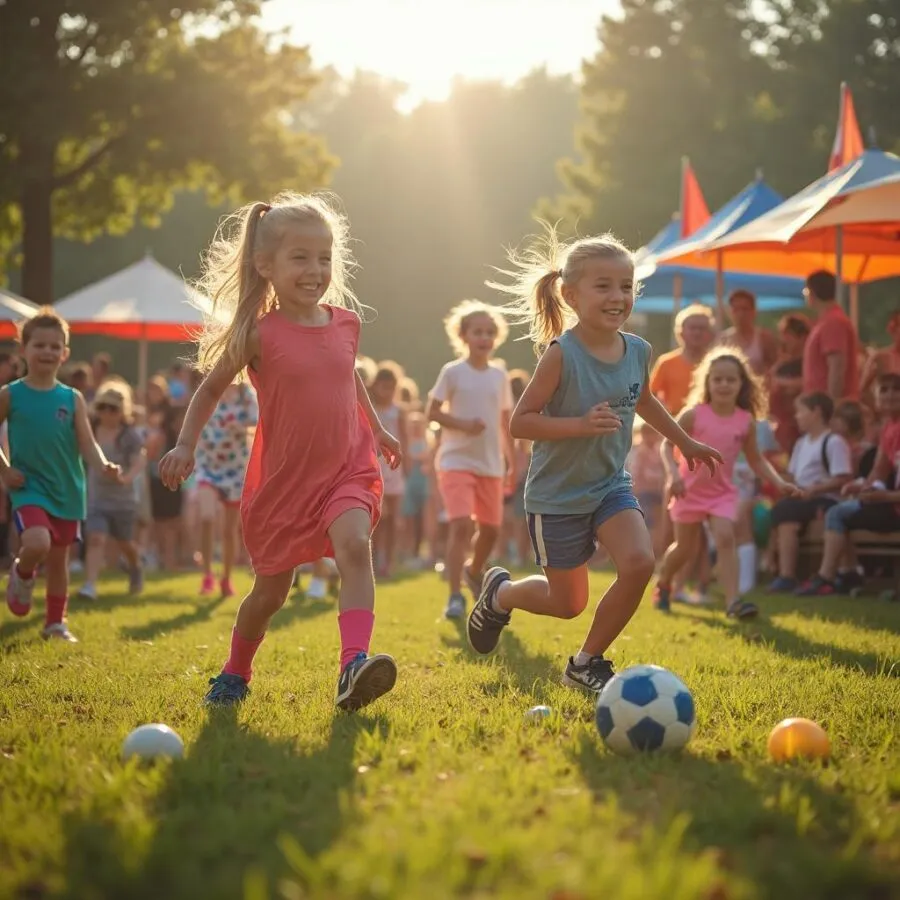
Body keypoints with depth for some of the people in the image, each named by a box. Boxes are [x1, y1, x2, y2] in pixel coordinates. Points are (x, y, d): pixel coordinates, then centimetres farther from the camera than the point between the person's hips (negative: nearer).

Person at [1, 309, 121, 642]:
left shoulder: (72, 399, 2)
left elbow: (87, 444, -4)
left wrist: (104, 466, -23)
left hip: (67, 490, 3)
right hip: (28, 488, -3)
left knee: (59, 558, 12)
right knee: (37, 544, -27)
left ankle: (55, 622, 29)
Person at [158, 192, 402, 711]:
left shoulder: (346, 323, 1)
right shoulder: (259, 335, -11)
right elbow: (212, 389, 2)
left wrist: (377, 429, 28)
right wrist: (186, 445, -7)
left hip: (348, 468, 2)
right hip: (284, 477, -2)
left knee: (354, 546, -28)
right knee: (271, 590, 11)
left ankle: (354, 666, -40)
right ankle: (235, 674, 38)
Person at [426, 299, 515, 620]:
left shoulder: (499, 375, 7)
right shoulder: (452, 372, -5)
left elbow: (505, 421, 14)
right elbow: (433, 412, -6)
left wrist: (513, 461, 13)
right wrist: (463, 424, -22)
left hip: (491, 465, 5)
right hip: (457, 461, -5)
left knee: (491, 528, 11)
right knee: (461, 525, -17)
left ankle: (474, 571, 41)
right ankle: (455, 597, -14)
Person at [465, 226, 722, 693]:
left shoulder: (637, 351, -4)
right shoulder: (561, 355, -21)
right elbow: (520, 422, -21)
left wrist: (685, 442, 27)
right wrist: (581, 425, -32)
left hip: (611, 484, 5)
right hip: (557, 495, -5)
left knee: (639, 563, -19)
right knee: (567, 603, 5)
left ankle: (586, 663, 3)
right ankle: (500, 592, 40)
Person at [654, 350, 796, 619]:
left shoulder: (746, 421, -5)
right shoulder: (694, 415, -13)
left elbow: (755, 458, 6)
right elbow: (668, 444, -8)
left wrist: (778, 482, -6)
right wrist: (673, 473, -25)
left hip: (723, 491, 1)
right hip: (690, 489, -1)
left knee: (726, 538, -19)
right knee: (685, 547, 11)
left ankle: (733, 600, -23)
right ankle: (662, 584, 39)